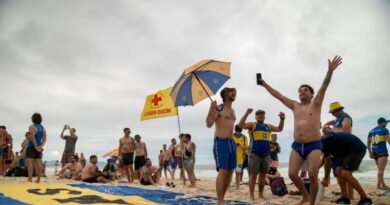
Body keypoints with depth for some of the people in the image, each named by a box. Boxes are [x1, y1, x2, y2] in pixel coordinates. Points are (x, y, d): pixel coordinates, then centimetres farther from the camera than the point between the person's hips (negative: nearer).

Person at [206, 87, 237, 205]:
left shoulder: (232, 111, 20)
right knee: (222, 171, -15)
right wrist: (211, 109, -24)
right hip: (220, 142, -8)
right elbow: (209, 124, -16)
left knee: (230, 171, 7)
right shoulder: (218, 109, -5)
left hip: (231, 142, 8)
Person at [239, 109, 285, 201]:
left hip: (266, 155, 6)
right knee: (253, 175, -6)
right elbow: (240, 125, -12)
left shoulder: (268, 126, 17)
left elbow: (280, 129, 26)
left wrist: (282, 119, 12)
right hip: (254, 154, -5)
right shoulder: (252, 125, 1)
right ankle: (251, 195, 0)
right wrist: (246, 114, -19)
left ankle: (260, 194, 22)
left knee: (263, 175, 11)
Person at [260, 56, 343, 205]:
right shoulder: (294, 106, 16)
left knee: (313, 175, -13)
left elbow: (324, 87, -9)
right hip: (297, 146, 4)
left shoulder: (316, 104, 6)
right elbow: (278, 95, 17)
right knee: (292, 174, -4)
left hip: (314, 145, -4)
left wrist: (330, 71, -22)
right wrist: (264, 84, 16)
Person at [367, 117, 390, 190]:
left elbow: (368, 143, 12)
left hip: (374, 152, 7)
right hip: (382, 152, -7)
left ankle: (383, 185, 17)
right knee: (381, 169, -11)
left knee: (380, 169, 15)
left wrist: (370, 153, 14)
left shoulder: (371, 131, 14)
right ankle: (378, 185, -17)